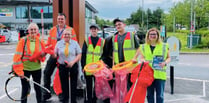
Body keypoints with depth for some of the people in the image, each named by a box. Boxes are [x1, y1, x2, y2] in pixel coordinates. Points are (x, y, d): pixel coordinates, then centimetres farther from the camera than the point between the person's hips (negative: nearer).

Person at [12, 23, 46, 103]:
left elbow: (43, 57, 7)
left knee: (38, 88, 13)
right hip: (25, 69, -2)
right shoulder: (23, 41, -10)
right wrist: (19, 71, -14)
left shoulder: (40, 41, 0)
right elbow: (17, 56, -11)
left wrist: (42, 55, -17)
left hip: (37, 69, 3)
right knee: (25, 89, 7)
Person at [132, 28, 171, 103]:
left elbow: (168, 58, 9)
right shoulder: (144, 47, 13)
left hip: (160, 75, -2)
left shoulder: (164, 46, 6)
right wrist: (144, 60, -8)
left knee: (160, 95, 1)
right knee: (149, 94, 10)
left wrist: (165, 63, -12)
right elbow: (141, 58, 15)